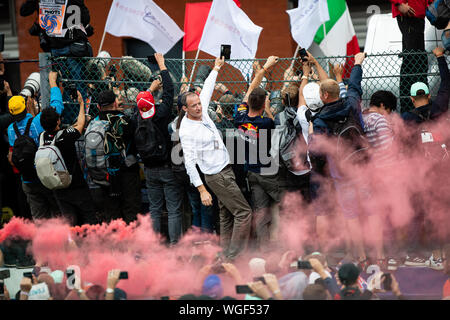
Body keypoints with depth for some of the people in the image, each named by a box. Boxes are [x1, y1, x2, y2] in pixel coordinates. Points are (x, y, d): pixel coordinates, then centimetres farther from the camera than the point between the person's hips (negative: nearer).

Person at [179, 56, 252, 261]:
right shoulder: (187, 131, -20)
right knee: (243, 212, -10)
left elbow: (207, 90, 23)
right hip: (217, 176, -9)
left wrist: (216, 69, 33)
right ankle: (234, 256, -9)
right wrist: (202, 190, -29)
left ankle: (227, 256, 14)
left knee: (227, 217, 10)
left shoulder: (202, 113, 4)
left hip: (225, 171, 9)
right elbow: (189, 162, -24)